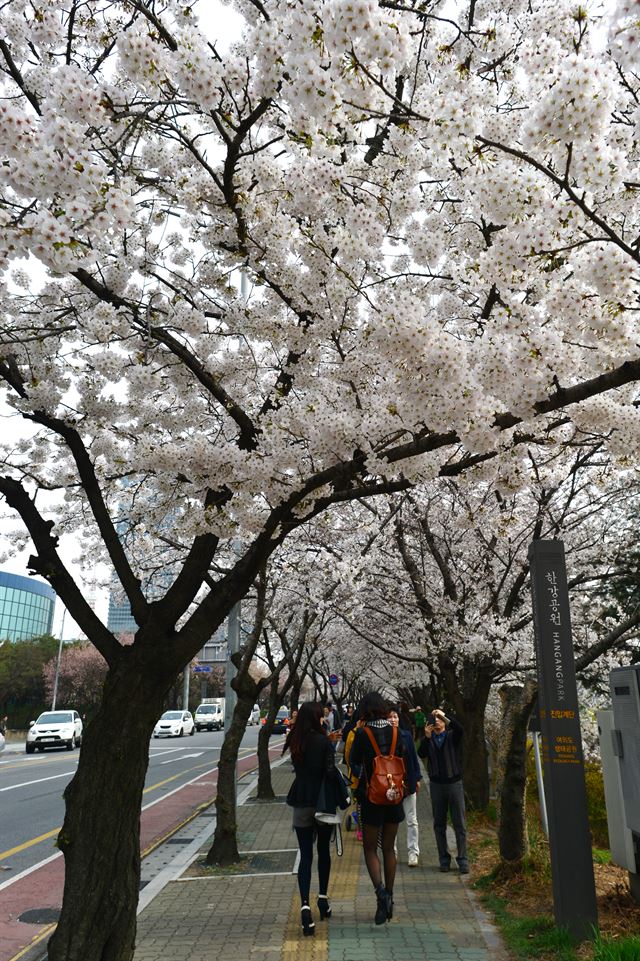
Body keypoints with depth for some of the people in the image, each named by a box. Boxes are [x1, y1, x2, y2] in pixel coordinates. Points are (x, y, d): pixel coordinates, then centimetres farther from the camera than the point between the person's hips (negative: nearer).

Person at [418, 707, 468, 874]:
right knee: (439, 824, 6)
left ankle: (463, 860, 7)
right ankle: (444, 859, 15)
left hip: (454, 783, -2)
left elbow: (460, 729, -20)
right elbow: (421, 754, -10)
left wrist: (444, 716, -28)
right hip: (436, 785, 2)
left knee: (460, 824, 0)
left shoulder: (452, 736, 3)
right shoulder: (428, 739, 8)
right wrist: (426, 737, -21)